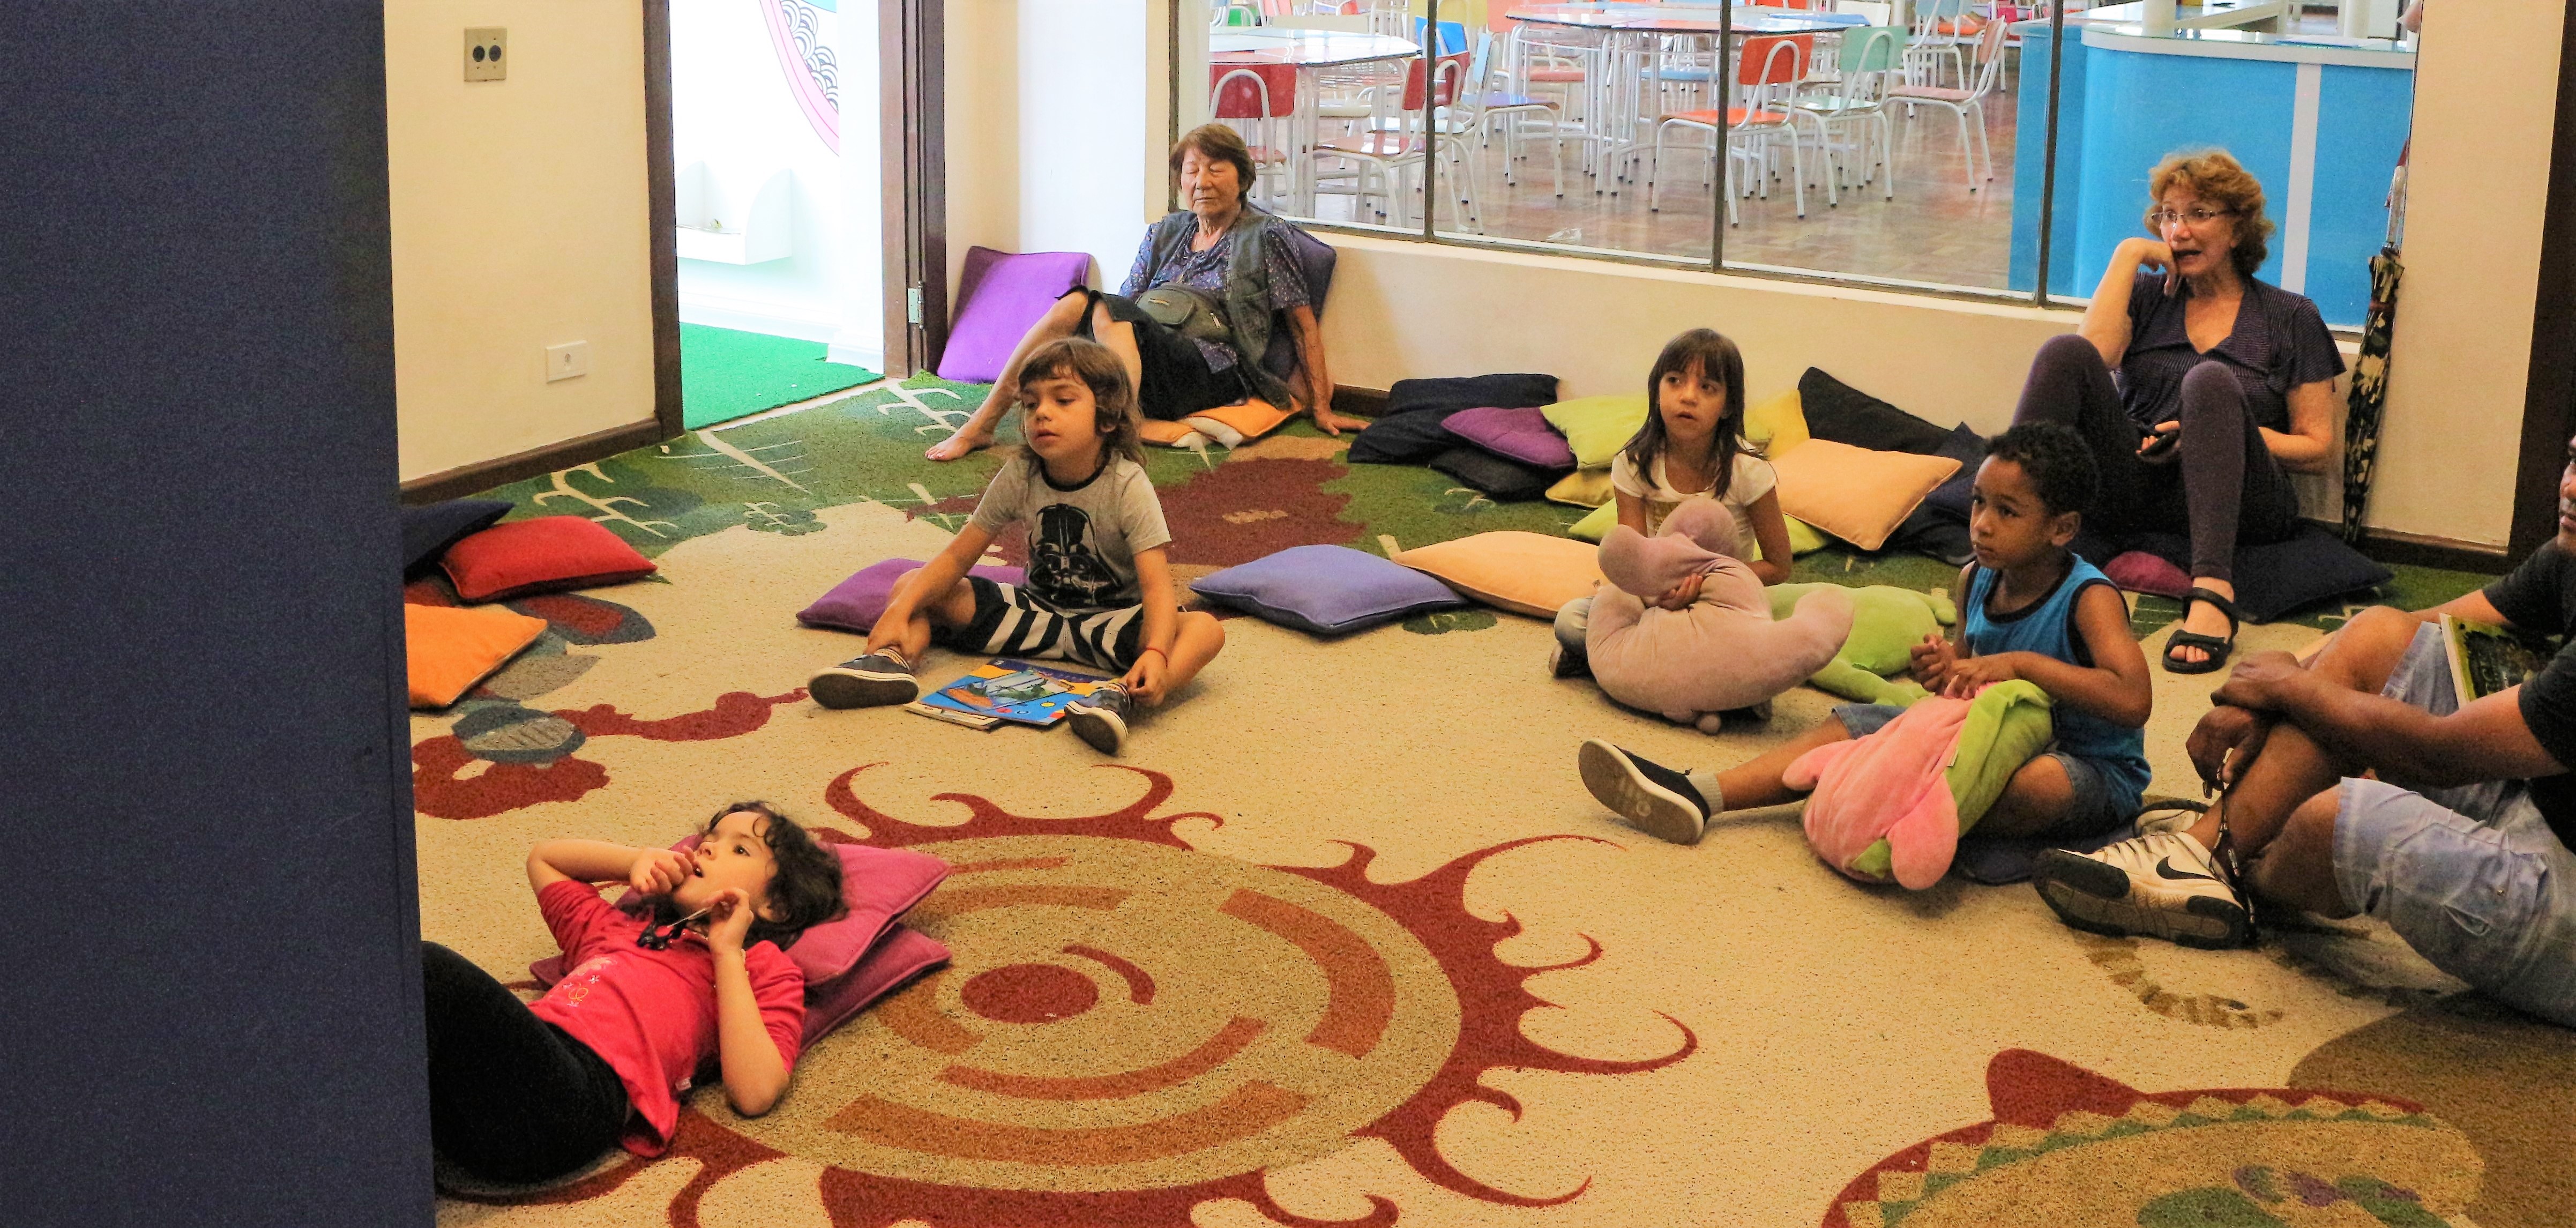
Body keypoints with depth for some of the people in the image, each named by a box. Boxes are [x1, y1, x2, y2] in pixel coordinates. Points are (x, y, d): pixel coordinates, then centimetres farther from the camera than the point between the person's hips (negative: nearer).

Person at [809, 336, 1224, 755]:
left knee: (1205, 629, -34)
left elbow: (1157, 585, -29)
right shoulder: (1019, 476, -9)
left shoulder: (1127, 486, -20)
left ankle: (1120, 695, -56)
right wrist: (900, 610, -24)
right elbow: (958, 556, -8)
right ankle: (896, 660, -35)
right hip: (1037, 610, 4)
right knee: (913, 584, -7)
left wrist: (1155, 654, -48)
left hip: (1109, 623, -4)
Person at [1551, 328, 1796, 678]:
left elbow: (1778, 566, -7)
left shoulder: (1747, 471, -15)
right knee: (1570, 620, -24)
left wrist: (1708, 583, -23)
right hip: (1659, 597, 0)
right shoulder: (1633, 464, -10)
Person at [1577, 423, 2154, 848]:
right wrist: (1946, 670, -9)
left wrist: (2021, 663, -32)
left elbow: (2133, 700, -34)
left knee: (2046, 781, -44)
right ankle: (1698, 796, -13)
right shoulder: (1976, 581, 1)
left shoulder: (2089, 599, -20)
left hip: (2092, 769, -7)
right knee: (1852, 725, -2)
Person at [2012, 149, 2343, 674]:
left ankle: (2212, 591, -52)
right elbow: (2095, 352, -4)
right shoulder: (2149, 295, 20)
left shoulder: (2289, 317, 13)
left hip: (2236, 504, -2)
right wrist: (2127, 255, 2)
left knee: (2210, 380, -33)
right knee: (2065, 352, -19)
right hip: (2134, 488, 2)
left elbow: (2317, 450, 6)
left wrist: (2220, 433, -8)